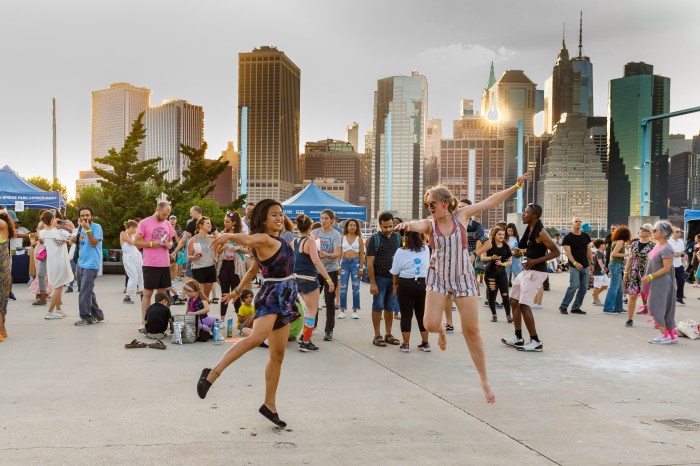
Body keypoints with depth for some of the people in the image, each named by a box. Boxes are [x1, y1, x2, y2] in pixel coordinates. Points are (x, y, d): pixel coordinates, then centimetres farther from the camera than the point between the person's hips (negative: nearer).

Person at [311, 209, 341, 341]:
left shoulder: (336, 234, -7)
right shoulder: (315, 232, 5)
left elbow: (337, 254, -17)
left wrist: (327, 255, -37)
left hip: (330, 270, -4)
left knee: (329, 302, 0)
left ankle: (329, 330, 7)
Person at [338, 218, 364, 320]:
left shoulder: (359, 239, 4)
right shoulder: (342, 238, 7)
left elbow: (362, 254, 2)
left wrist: (361, 268, -5)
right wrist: (338, 266, -3)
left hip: (355, 263, -1)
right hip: (344, 263, 1)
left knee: (356, 288, 2)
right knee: (343, 288, 0)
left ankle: (355, 311, 9)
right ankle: (342, 310, 8)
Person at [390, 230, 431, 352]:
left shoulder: (401, 252, -9)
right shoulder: (426, 250, 2)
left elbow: (395, 272, -4)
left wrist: (395, 285, 11)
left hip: (405, 284, -3)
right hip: (422, 284, 4)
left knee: (406, 315, 3)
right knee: (422, 314, 12)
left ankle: (406, 344, 7)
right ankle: (425, 343, 18)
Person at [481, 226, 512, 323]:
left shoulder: (506, 246, 3)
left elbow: (510, 261, 7)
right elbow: (482, 257, -8)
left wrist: (503, 264, -12)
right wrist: (492, 258, -24)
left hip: (502, 273, 2)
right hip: (490, 272, -2)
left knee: (505, 295, -6)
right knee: (491, 294, 4)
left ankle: (508, 315, 1)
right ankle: (493, 314, 21)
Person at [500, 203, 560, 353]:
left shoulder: (540, 232, -17)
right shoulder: (529, 229, 10)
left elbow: (556, 252, -20)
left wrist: (535, 261, -24)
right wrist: (520, 252, 2)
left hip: (536, 272, -10)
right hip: (527, 271, 10)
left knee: (524, 305, -12)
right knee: (514, 301, 13)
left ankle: (536, 342, -4)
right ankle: (518, 338, 22)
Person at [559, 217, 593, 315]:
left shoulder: (586, 236, 12)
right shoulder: (568, 237, -5)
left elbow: (589, 250, 17)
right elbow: (567, 252, -12)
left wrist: (591, 263, 10)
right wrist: (575, 263, -24)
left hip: (585, 266, 6)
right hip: (574, 266, -6)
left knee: (584, 287, 4)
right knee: (574, 286, -15)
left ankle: (576, 307, 13)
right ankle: (563, 306, -4)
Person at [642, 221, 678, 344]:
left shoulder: (666, 249, -18)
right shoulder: (657, 246, 10)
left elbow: (666, 268, -21)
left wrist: (651, 276, -21)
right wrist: (647, 276, 13)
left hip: (662, 282, -9)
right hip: (656, 282, 9)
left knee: (656, 307, -5)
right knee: (665, 308, 13)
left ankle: (664, 335, 1)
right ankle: (672, 334, 21)